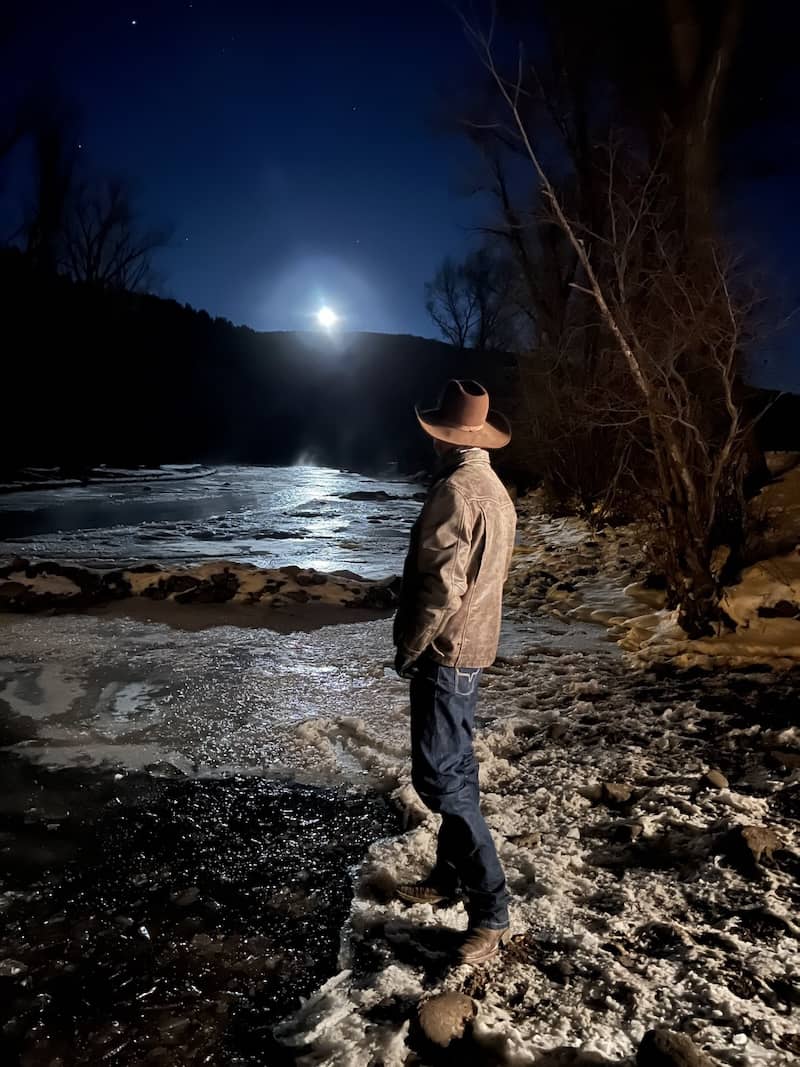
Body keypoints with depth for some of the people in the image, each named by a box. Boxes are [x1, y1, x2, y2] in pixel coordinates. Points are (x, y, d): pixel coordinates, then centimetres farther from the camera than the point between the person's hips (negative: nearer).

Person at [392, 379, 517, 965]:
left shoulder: (454, 490, -20)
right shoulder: (496, 489, 10)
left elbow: (441, 586, -25)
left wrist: (409, 647, -12)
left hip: (445, 653, -10)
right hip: (474, 647, 10)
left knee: (440, 777, -4)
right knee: (456, 768, 18)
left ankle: (490, 910, 5)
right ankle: (451, 876, 32)